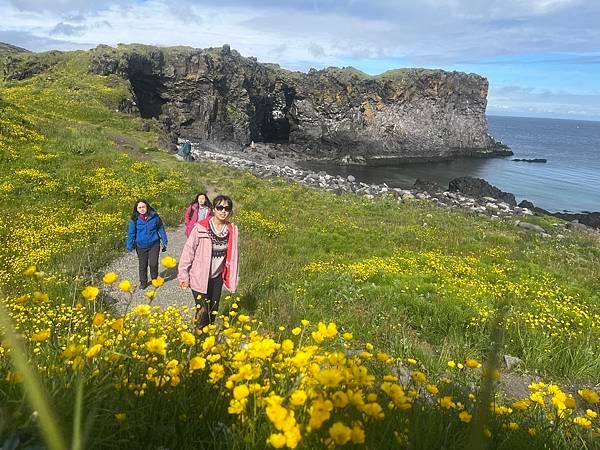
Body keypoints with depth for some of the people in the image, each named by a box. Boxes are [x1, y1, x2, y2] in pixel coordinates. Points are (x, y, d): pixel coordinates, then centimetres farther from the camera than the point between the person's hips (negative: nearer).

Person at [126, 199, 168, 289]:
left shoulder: (154, 216, -8)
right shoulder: (135, 219, -7)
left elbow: (161, 229, 3)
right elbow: (131, 233, 1)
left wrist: (164, 242, 5)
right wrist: (130, 246, -2)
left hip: (154, 244, -1)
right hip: (141, 246, 1)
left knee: (153, 264, -7)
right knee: (142, 265, 12)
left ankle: (155, 279, 19)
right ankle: (143, 282, 31)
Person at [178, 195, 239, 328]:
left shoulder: (232, 230, -6)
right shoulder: (200, 228, -17)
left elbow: (232, 256, 3)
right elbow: (188, 251, -10)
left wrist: (233, 279, 5)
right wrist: (183, 275, -8)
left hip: (217, 277, 4)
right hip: (199, 277, -4)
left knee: (214, 310, 16)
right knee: (202, 312, -5)